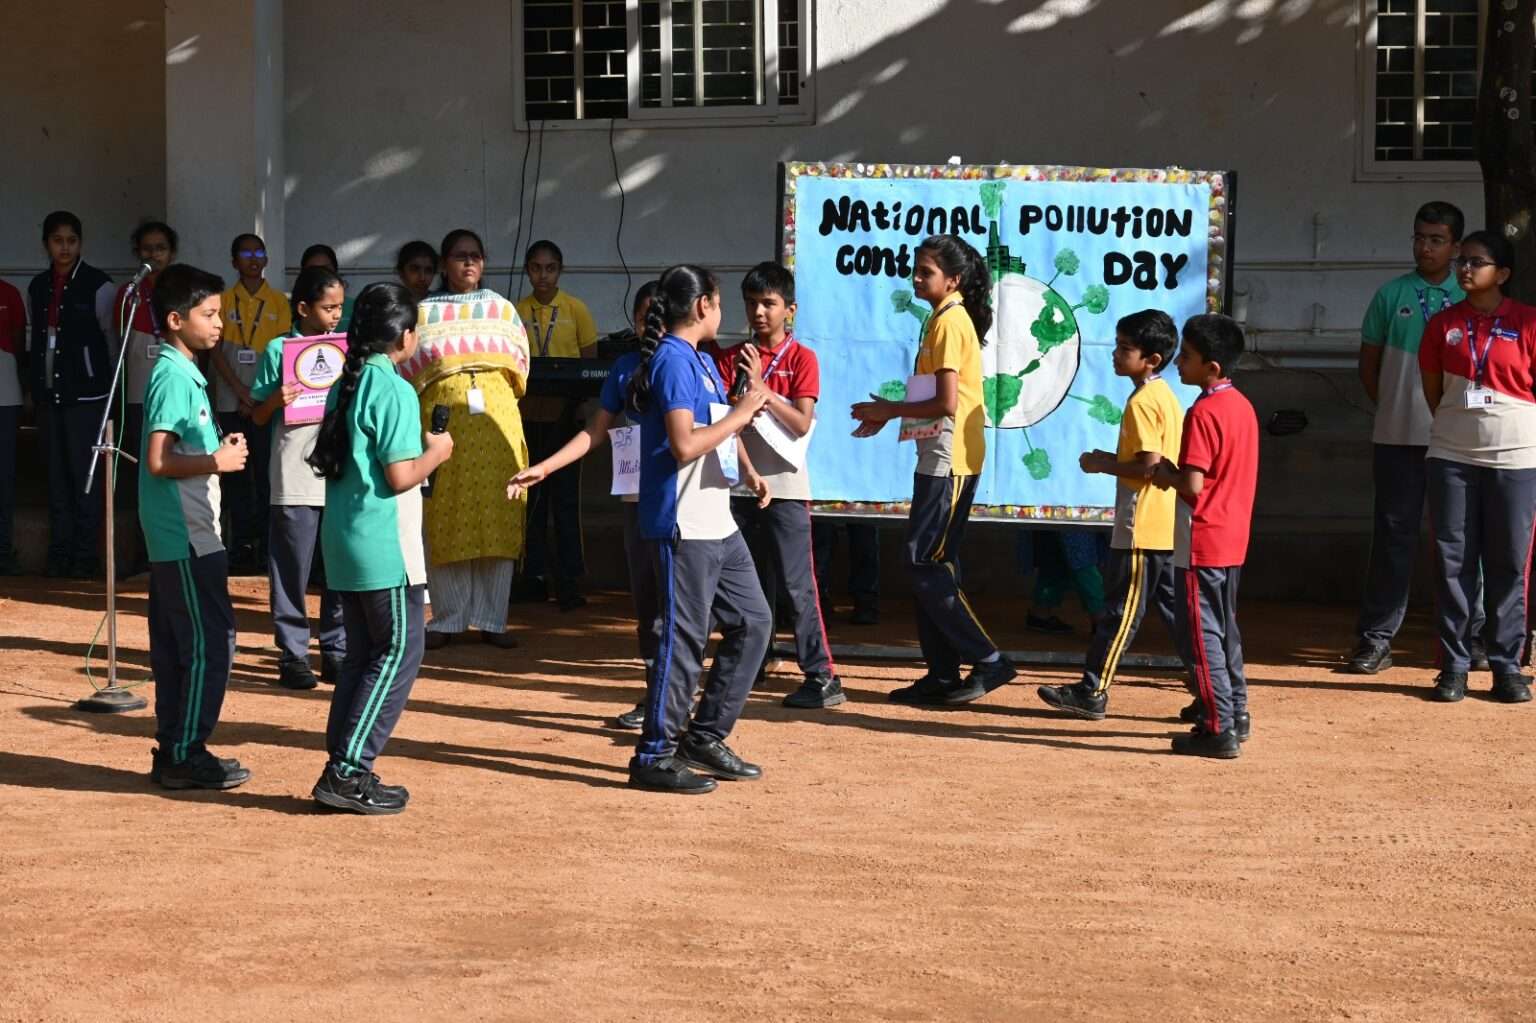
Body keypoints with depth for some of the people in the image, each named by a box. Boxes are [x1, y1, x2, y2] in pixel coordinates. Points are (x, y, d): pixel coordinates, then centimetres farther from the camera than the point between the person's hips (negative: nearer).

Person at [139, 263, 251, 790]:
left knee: (177, 647, 12)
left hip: (179, 534, 10)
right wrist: (217, 461, -12)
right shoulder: (175, 378, -15)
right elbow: (159, 461, -21)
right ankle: (187, 756, -1)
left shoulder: (183, 374, 15)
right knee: (211, 643, -6)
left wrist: (218, 450, 6)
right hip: (187, 535, -10)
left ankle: (173, 752, 17)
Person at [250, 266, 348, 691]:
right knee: (292, 570, 1)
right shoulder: (279, 350, 0)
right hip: (295, 476, -3)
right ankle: (292, 653, 9)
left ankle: (336, 651, 15)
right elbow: (258, 417, 3)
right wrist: (276, 400, -16)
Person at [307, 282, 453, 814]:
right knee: (399, 655, -2)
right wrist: (436, 451, 0)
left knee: (363, 655, 13)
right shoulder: (394, 391, -14)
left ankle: (344, 770, 11)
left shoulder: (346, 386, 11)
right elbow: (401, 476, -19)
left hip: (344, 541, 9)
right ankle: (348, 771, -6)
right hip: (385, 544, -9)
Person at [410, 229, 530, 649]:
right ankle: (448, 618, 4)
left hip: (496, 416, 1)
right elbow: (406, 364, 5)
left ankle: (491, 618, 2)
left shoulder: (501, 307, 19)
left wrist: (496, 384, 1)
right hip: (441, 416, -1)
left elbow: (521, 361, 14)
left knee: (497, 518, -3)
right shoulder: (424, 311, 14)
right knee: (444, 519, -3)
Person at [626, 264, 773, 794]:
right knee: (684, 637, -6)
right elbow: (684, 445, -23)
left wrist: (748, 470, 15)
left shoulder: (702, 361, 17)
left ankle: (704, 737, 21)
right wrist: (742, 412, -15)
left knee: (751, 622, 13)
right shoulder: (674, 360, -14)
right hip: (682, 527, -10)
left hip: (717, 523, 10)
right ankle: (655, 755, 3)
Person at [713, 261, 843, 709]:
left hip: (784, 486, -4)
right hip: (739, 483, 4)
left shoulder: (801, 358, -2)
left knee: (797, 584, -7)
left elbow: (802, 423, -11)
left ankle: (822, 676, -5)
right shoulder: (730, 358, 9)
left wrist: (760, 385, -18)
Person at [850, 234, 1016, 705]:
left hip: (948, 462, -10)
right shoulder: (947, 319, 16)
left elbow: (946, 403, -20)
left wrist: (888, 410, -10)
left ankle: (987, 658, -4)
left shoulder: (949, 322, -14)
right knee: (933, 566, 11)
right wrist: (890, 412, 8)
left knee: (926, 565, -8)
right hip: (940, 459, 10)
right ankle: (942, 674, 15)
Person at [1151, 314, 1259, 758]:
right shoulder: (1243, 406, 9)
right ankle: (1235, 713, 29)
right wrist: (1175, 473, 11)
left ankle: (1218, 731, -3)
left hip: (1202, 542, -9)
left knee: (1202, 634, -4)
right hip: (1234, 539, 9)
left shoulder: (1203, 412, -19)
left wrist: (1165, 475, -5)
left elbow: (1192, 486, -23)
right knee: (1225, 629, 20)